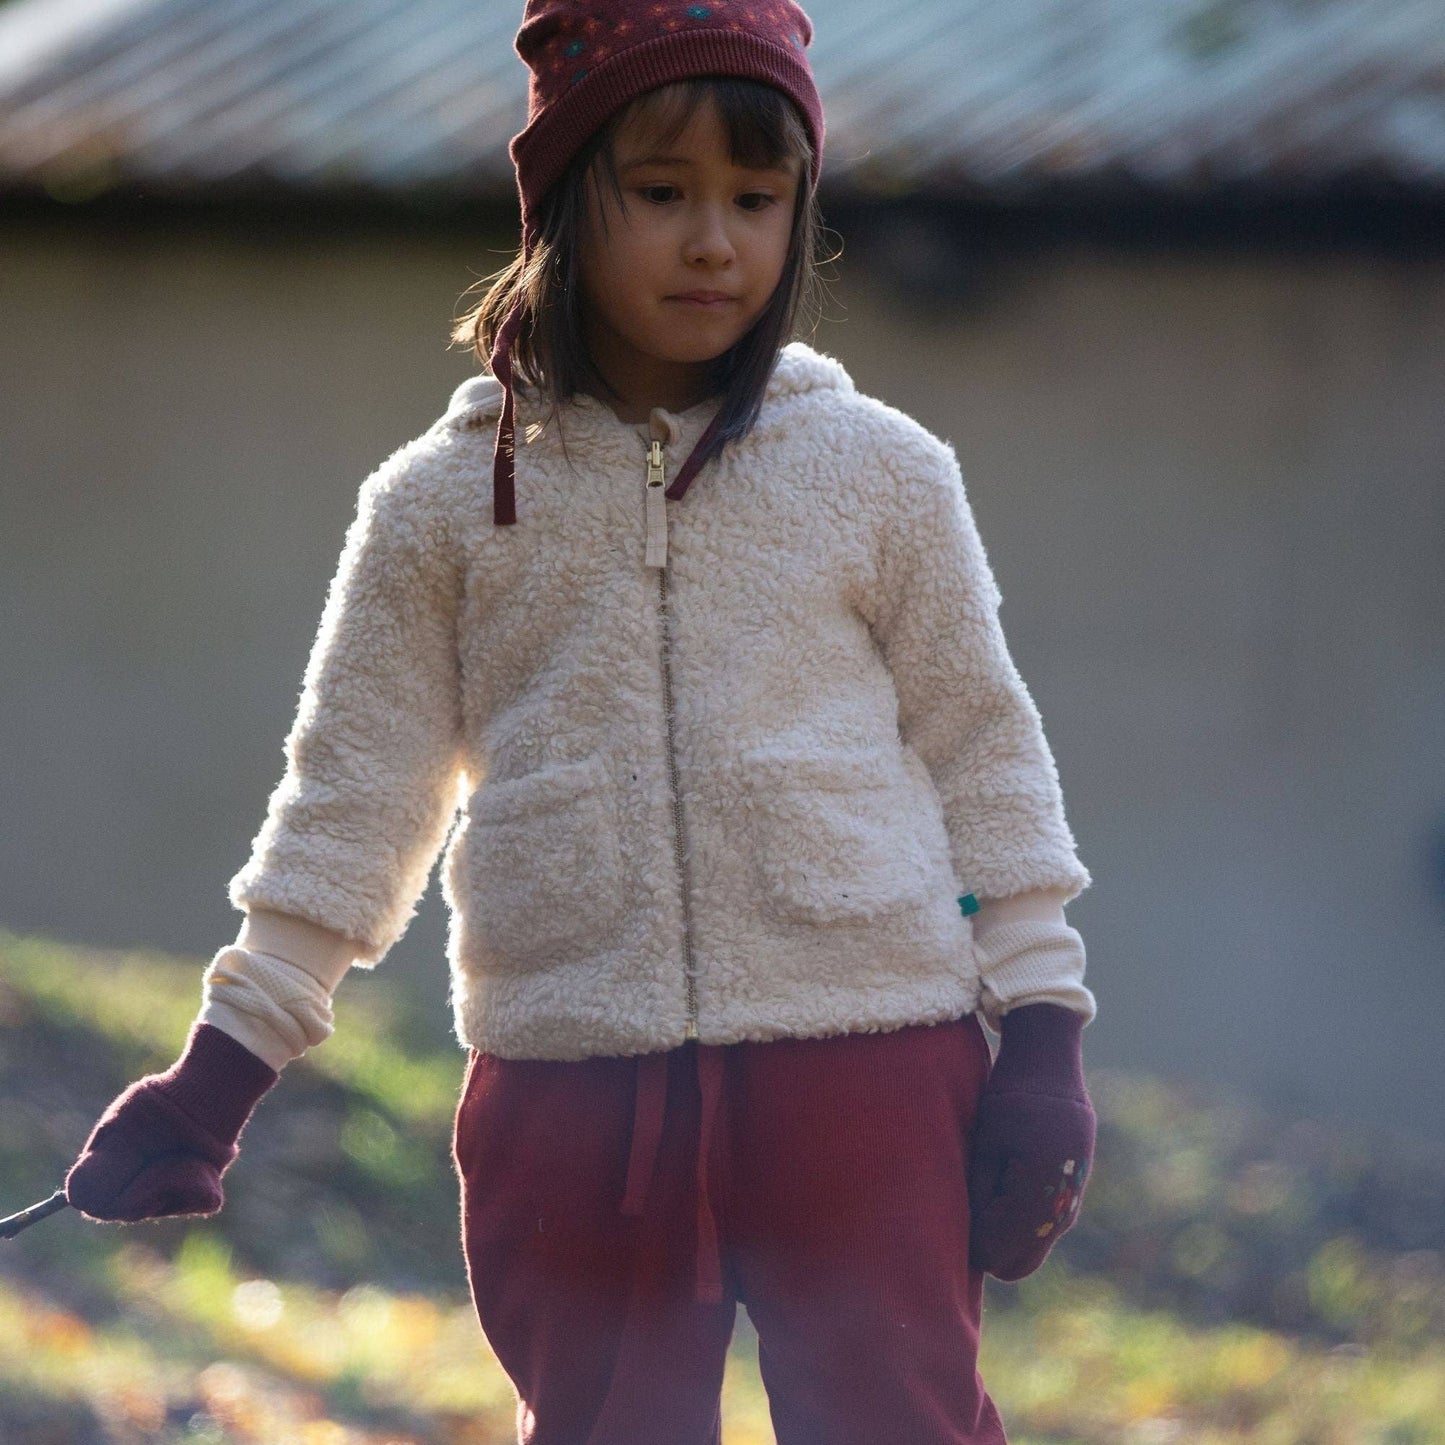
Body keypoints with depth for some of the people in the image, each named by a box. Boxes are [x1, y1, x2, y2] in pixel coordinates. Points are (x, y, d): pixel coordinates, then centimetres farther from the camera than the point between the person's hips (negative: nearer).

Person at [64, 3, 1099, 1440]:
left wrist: (1041, 1045, 2)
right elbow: (352, 791, 9)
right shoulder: (445, 503, 5)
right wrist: (217, 1074, 5)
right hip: (569, 1092, 1)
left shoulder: (882, 475, 4)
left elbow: (982, 759, 8)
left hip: (864, 1071, -1)